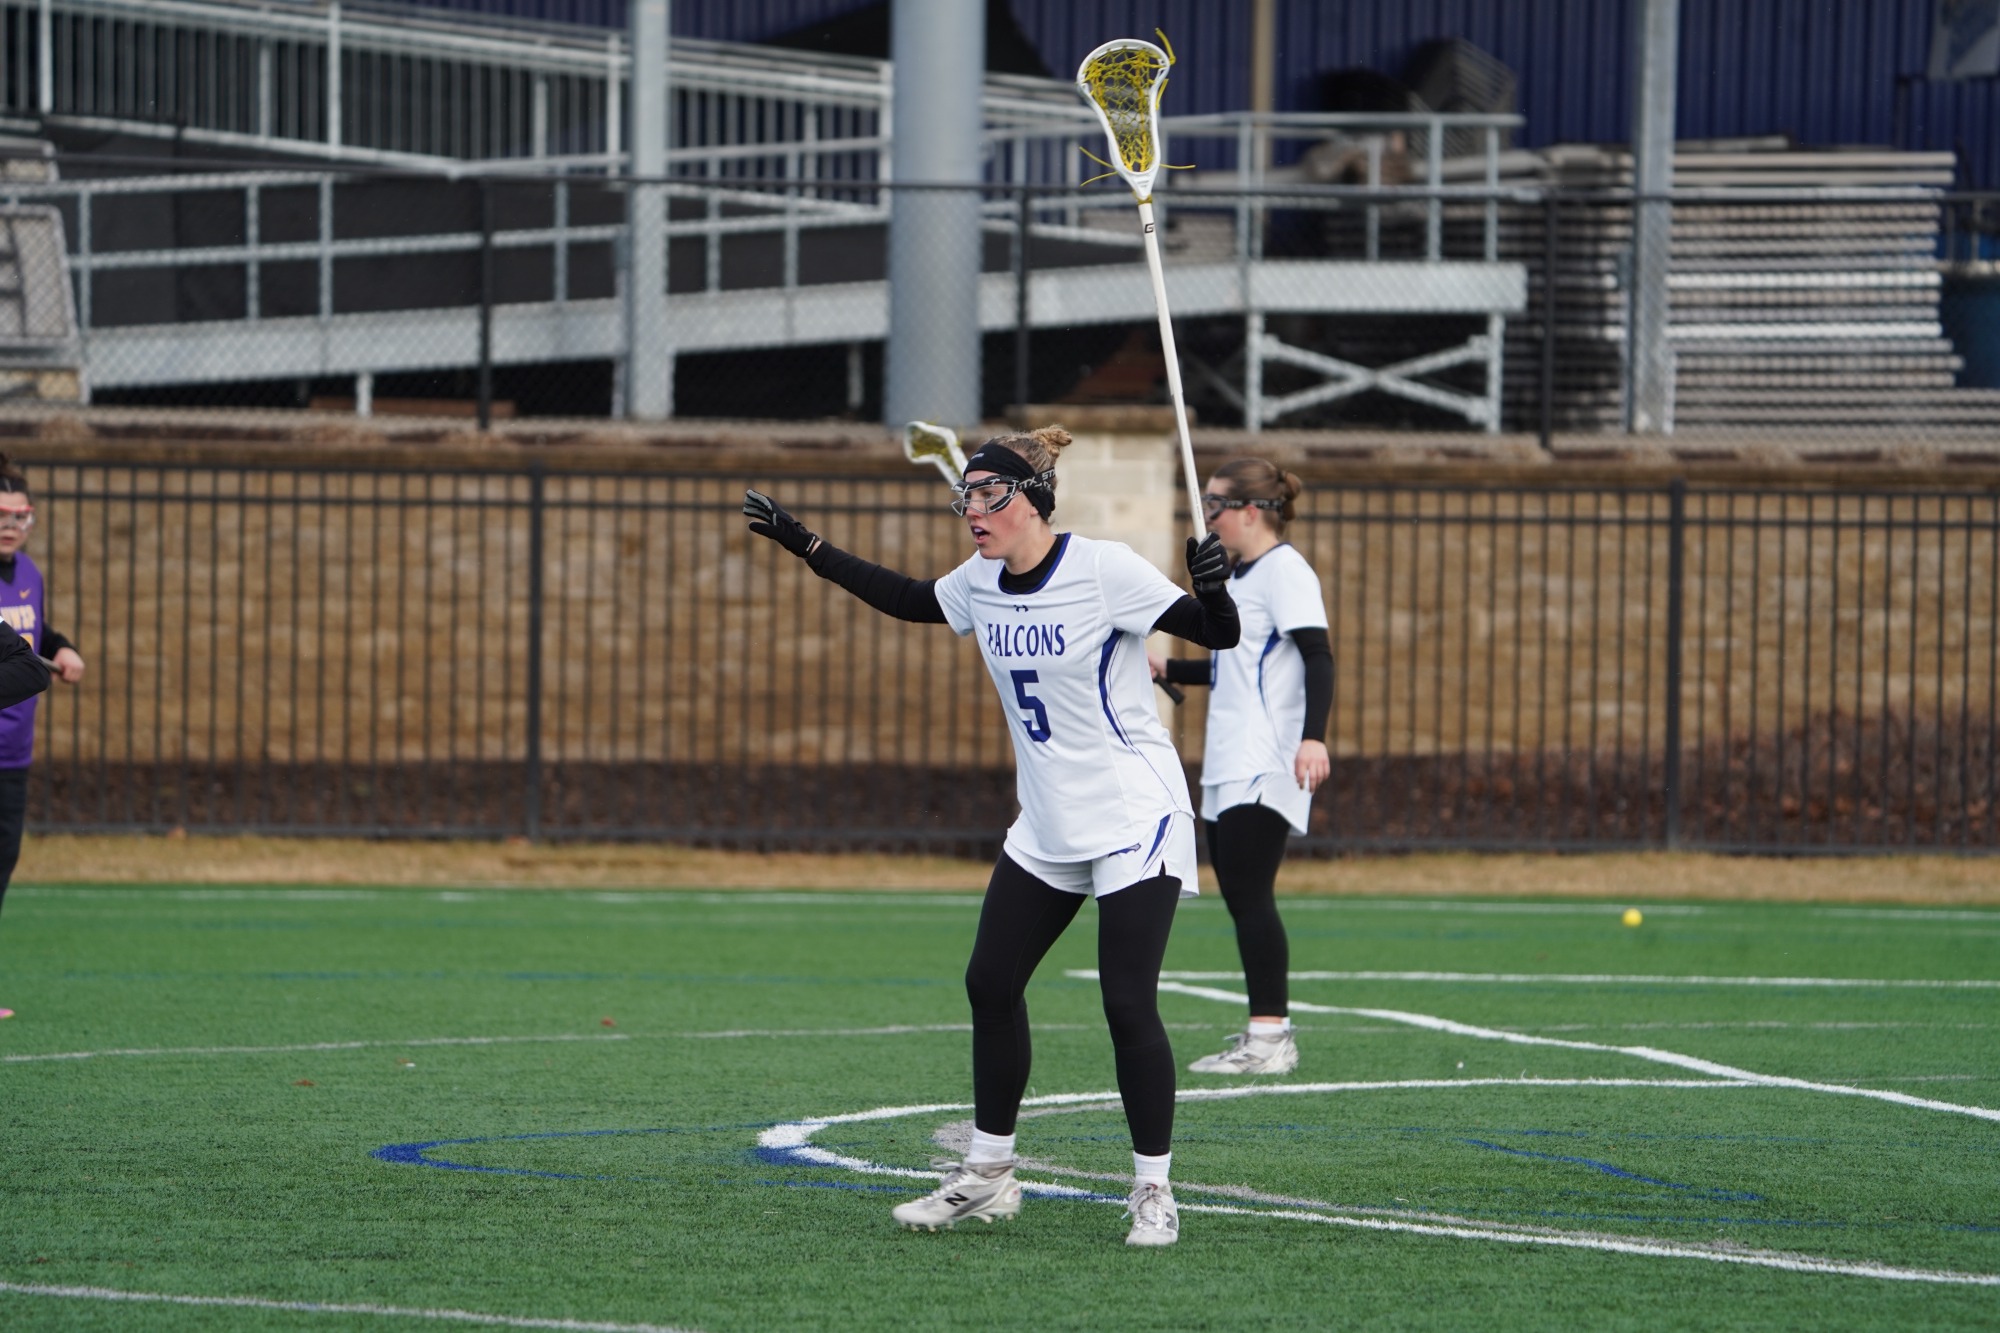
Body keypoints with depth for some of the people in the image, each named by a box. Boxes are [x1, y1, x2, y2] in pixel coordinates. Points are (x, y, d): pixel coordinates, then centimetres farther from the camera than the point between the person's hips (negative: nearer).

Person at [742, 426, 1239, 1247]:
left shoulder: (1103, 570, -18)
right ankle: (988, 1176, 22)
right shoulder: (981, 584, 3)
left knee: (1129, 1003, -12)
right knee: (990, 984, 8)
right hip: (1045, 831, 8)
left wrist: (1212, 588, -40)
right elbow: (907, 600, 22)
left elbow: (1217, 633, -18)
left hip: (1134, 823, -8)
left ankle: (1153, 1191, 0)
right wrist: (806, 546, 19)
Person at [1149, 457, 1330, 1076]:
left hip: (1265, 769, -10)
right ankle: (1264, 1034, 11)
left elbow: (1317, 657, -20)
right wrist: (1168, 670, 30)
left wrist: (1313, 736, -31)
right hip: (1227, 769, 10)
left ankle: (1272, 1036, -12)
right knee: (1240, 899, 8)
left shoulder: (1284, 570, -11)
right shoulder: (1238, 575, 19)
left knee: (1251, 897, -12)